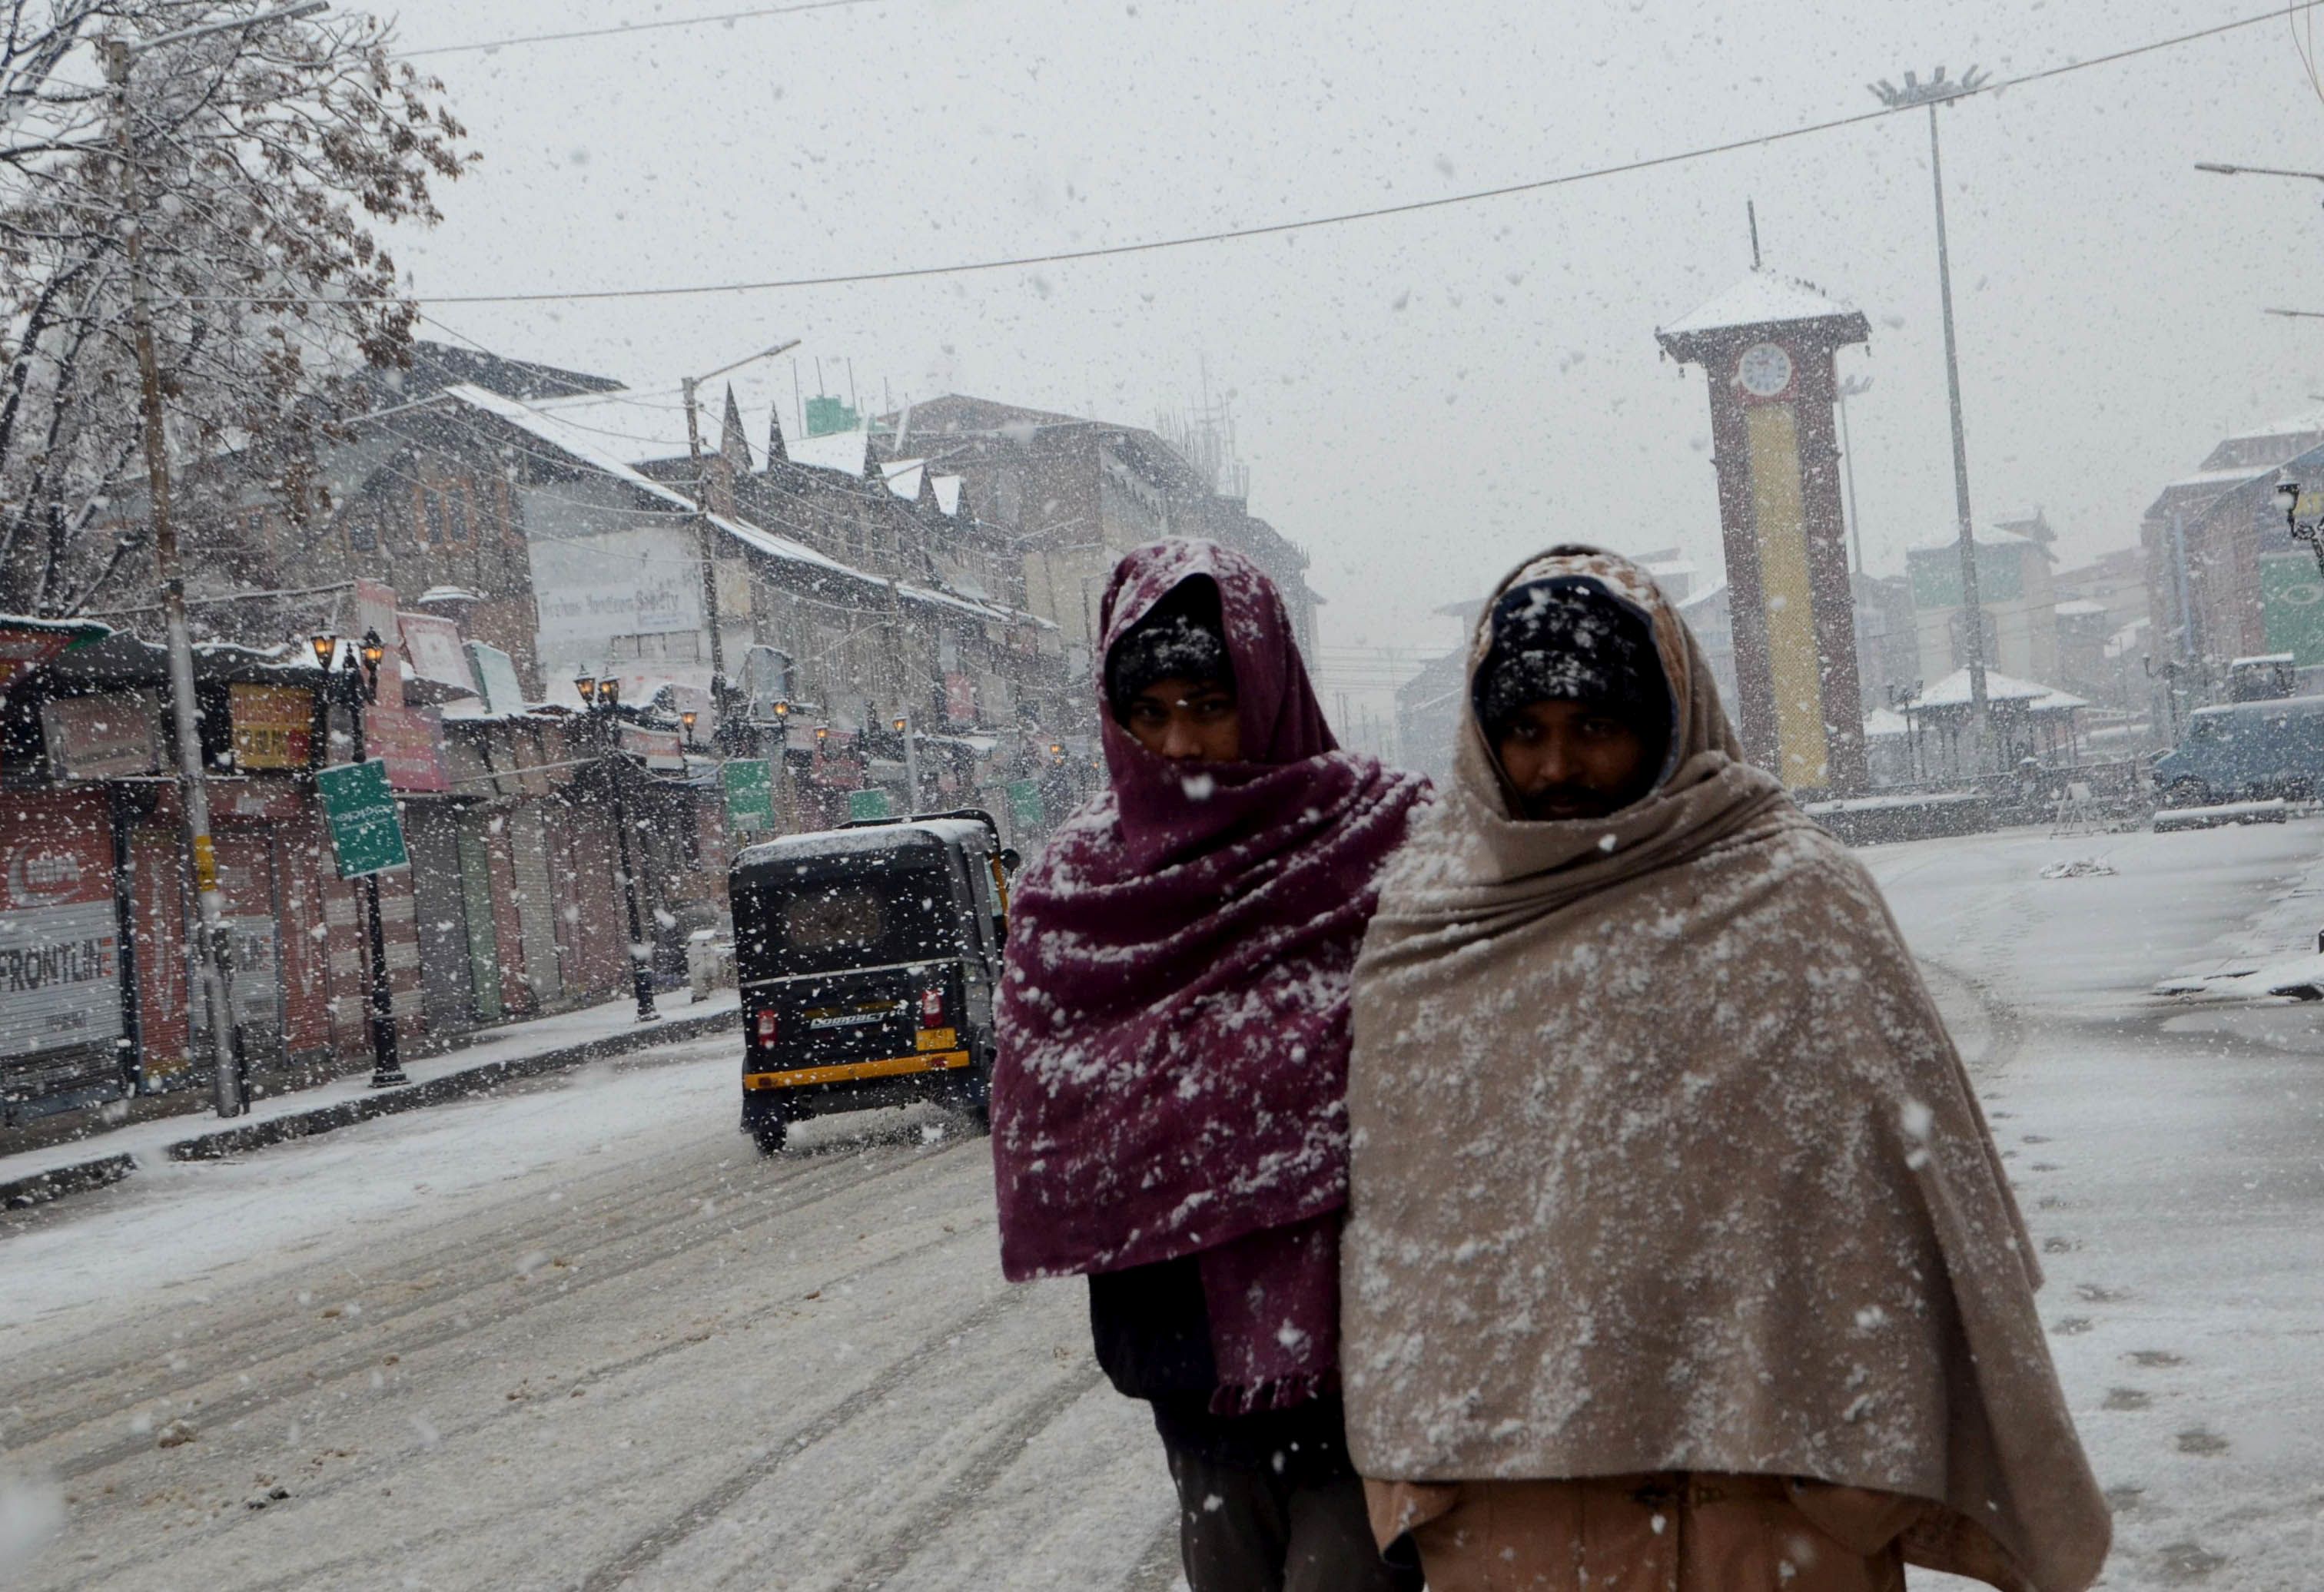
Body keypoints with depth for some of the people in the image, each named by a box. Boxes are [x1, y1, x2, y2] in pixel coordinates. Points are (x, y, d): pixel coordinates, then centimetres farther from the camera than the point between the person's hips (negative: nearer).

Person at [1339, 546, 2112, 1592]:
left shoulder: (1794, 898, -5)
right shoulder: (1423, 916, 5)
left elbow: (1911, 1172, -3)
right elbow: (1390, 1213, 11)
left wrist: (1875, 1464, -3)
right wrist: (1408, 1463, 11)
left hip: (1766, 1479, -2)